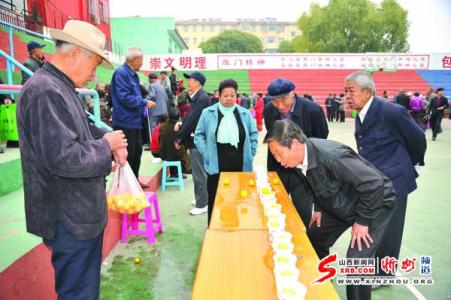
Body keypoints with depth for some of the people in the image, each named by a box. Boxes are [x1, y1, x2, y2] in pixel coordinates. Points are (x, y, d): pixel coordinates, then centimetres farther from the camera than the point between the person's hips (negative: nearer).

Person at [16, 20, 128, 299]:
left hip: (79, 213, 10)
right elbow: (63, 159, -30)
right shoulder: (45, 92, -23)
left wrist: (111, 139, 2)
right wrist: (106, 145, -15)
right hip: (70, 221, -10)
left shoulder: (60, 88, 9)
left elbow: (82, 129, 21)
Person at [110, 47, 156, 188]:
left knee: (137, 151, 17)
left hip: (134, 120, 10)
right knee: (127, 154, 0)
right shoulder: (121, 73, -17)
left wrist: (144, 102, 6)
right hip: (125, 122, -10)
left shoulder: (133, 74, 13)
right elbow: (125, 98, -25)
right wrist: (144, 103, -17)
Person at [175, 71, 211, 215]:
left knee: (199, 174, 0)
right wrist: (182, 123, -2)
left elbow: (192, 119, -21)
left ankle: (202, 204, 11)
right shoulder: (197, 97, 12)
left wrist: (179, 138, -15)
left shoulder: (202, 98, -19)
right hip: (195, 139, 10)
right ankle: (201, 199, 32)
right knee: (198, 172, 19)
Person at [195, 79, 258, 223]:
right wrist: (206, 153, -5)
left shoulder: (245, 114, 5)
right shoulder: (208, 113, -1)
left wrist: (250, 154, 3)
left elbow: (254, 134, 11)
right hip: (216, 164, -2)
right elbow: (199, 135, 4)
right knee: (215, 199, 8)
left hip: (240, 164, 2)